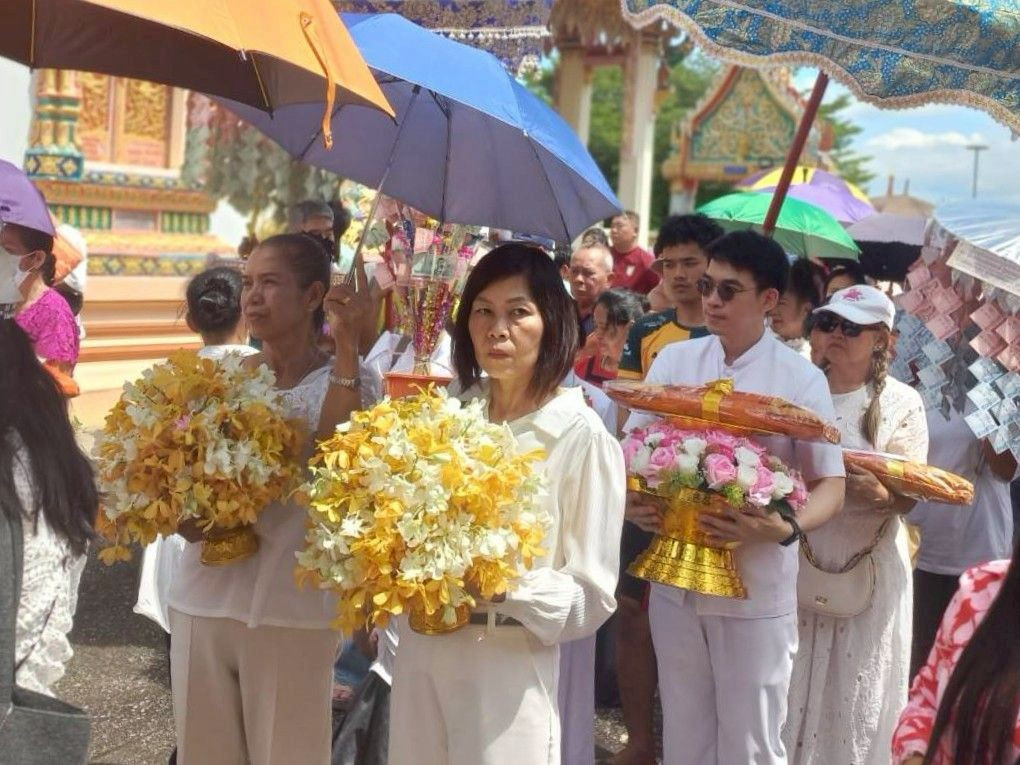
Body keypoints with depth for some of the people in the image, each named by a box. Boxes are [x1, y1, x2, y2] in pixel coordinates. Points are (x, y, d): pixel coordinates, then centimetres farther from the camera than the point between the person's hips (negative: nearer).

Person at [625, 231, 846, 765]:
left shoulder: (801, 379, -7)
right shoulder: (672, 360, 3)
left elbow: (831, 487, -5)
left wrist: (786, 529, -25)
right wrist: (630, 499, -13)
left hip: (756, 592, -3)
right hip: (674, 580, 3)